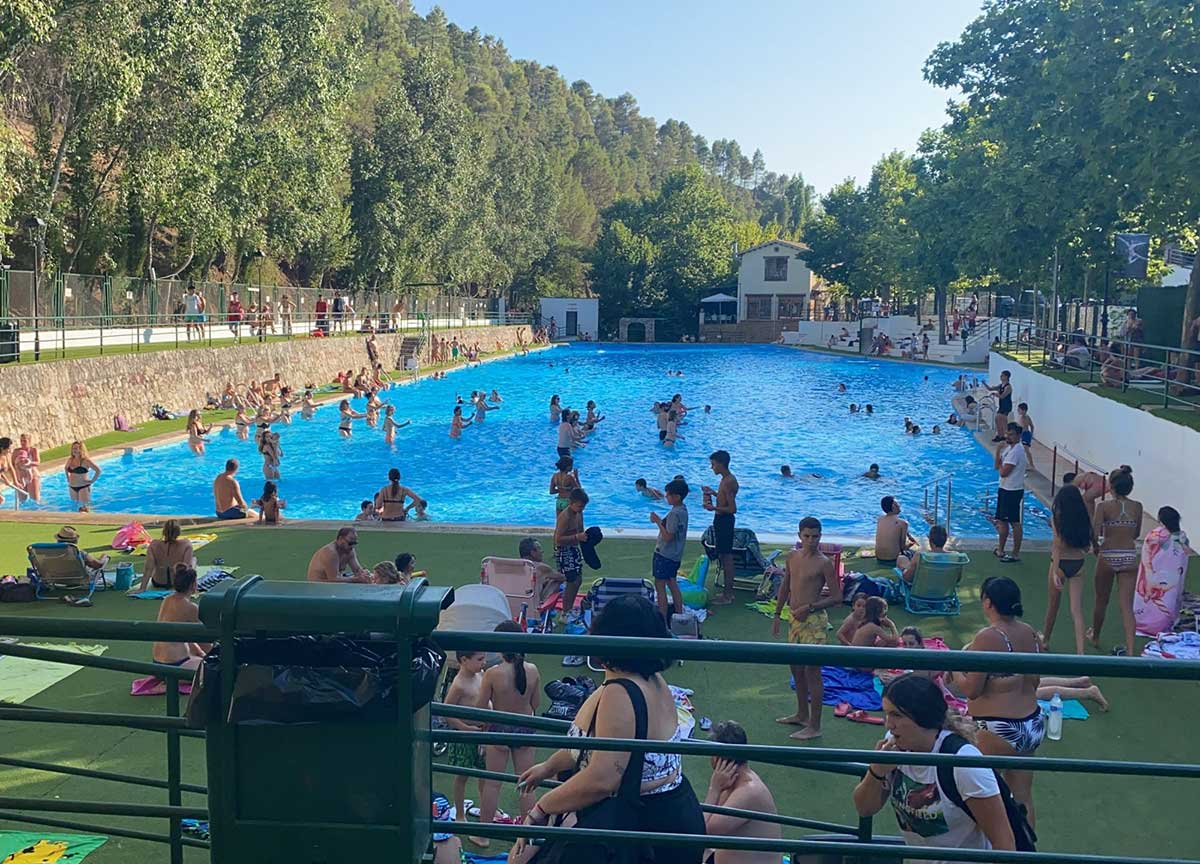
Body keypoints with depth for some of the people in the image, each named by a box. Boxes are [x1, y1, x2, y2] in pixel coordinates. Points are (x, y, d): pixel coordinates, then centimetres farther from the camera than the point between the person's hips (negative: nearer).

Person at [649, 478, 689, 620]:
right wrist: (660, 520, 2)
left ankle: (662, 620, -1)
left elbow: (668, 536, -23)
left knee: (660, 586, -3)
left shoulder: (674, 513, -23)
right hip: (675, 555, 10)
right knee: (672, 584, 19)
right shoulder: (683, 509, 6)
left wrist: (658, 522, -17)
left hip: (665, 555, -10)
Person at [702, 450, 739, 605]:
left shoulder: (729, 482, -21)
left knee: (726, 557, -3)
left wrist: (714, 508, -26)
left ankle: (727, 596, 4)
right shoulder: (726, 479, 10)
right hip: (721, 520, 10)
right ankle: (728, 591, 25)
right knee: (724, 556, 16)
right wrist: (713, 492, 18)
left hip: (724, 521, -10)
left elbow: (733, 509, -24)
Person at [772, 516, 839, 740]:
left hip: (814, 621, -7)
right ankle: (802, 715, 34)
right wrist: (777, 614, 18)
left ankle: (814, 726, 2)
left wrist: (809, 608, -19)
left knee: (812, 671, -4)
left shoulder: (823, 563, -13)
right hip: (796, 619, 7)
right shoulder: (792, 556, 7)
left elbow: (836, 597, -12)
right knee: (796, 667, 17)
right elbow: (785, 586, 18)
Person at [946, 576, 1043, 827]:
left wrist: (954, 671, 0)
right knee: (1023, 797, 18)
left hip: (997, 731, -8)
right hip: (1033, 725, 8)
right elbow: (1034, 683, 13)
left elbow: (971, 690, -17)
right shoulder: (1031, 633, 3)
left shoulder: (987, 637, -19)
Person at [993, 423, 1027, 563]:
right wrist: (999, 451, -4)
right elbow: (998, 466, 9)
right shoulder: (1008, 448, 11)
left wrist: (1000, 462, -4)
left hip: (1013, 491, -10)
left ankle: (1016, 554, 6)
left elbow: (1003, 472, -22)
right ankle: (1000, 550, 27)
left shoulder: (1016, 451, -20)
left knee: (1015, 523, -1)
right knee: (1002, 521, 16)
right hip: (1005, 489, 10)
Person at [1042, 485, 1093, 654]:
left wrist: (1055, 572, -19)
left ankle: (1045, 640, 36)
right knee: (1077, 610, 1)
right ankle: (1080, 651, -9)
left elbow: (1058, 545, -17)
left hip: (1061, 563, -2)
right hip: (1078, 565, 3)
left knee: (1053, 605, 17)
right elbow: (1088, 545, -1)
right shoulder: (1084, 517, -2)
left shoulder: (1058, 516, -11)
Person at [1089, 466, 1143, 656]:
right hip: (1129, 557, 2)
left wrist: (1096, 545, 3)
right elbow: (1136, 534, 9)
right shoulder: (1137, 507, -1)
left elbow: (1095, 532, -17)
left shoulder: (1104, 506, -11)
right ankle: (1130, 649, -9)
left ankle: (1095, 637, 37)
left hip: (1108, 556, -2)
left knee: (1101, 602, 17)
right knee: (1127, 606, 1)